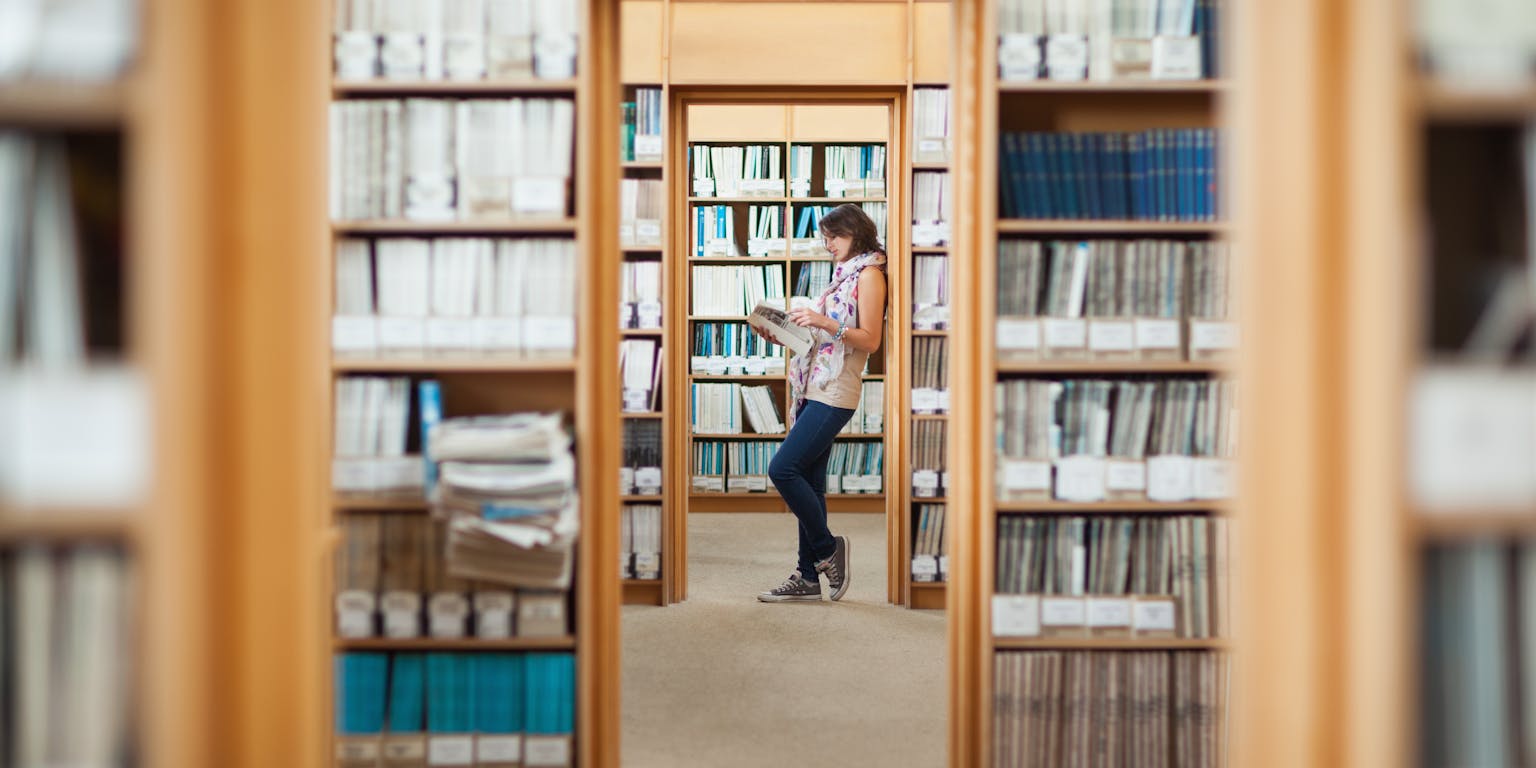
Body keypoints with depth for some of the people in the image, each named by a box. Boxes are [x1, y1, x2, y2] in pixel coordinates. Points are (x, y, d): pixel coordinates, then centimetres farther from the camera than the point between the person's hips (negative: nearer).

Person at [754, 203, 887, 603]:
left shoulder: (869, 273, -5)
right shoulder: (842, 275, 22)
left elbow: (870, 341, -13)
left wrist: (824, 323, -22)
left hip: (836, 393, -9)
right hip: (813, 389, 9)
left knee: (783, 469, -15)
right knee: (808, 482, 7)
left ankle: (827, 548, 2)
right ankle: (808, 577, 12)